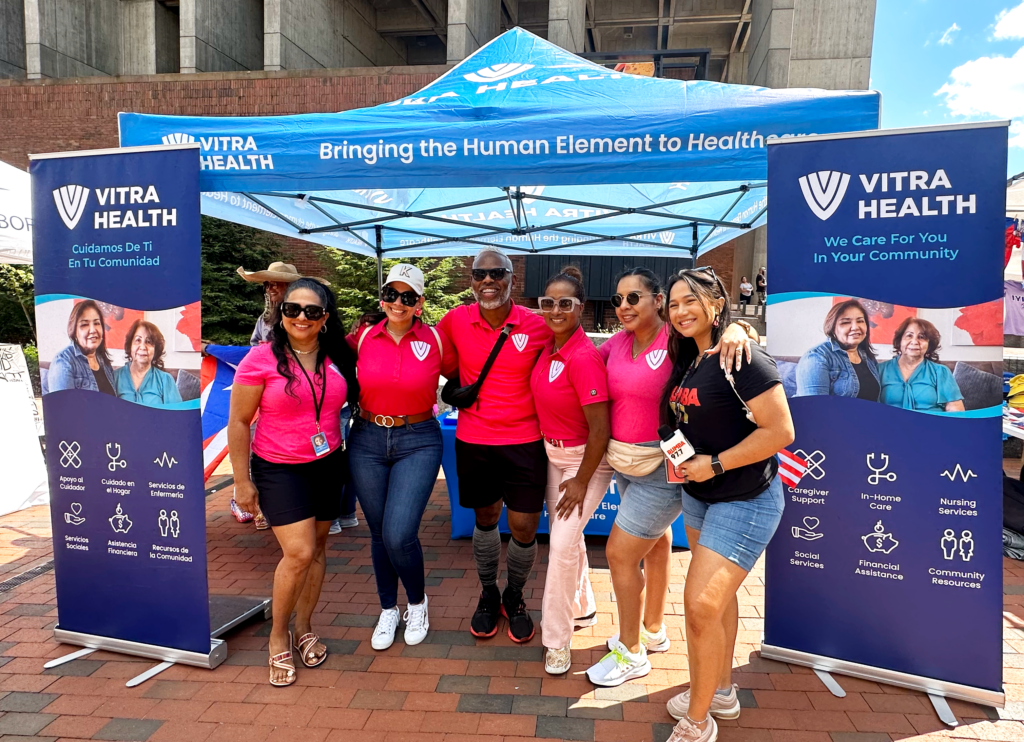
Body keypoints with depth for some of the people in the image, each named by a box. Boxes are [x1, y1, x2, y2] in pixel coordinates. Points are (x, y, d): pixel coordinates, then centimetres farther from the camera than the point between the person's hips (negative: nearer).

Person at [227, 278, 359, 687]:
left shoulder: (338, 357, -2)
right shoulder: (261, 359, -12)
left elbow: (354, 398, 18)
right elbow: (238, 423, -8)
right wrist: (242, 481, -8)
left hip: (328, 465, 4)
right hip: (278, 469, -4)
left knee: (316, 549, 11)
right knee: (299, 552, -12)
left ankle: (303, 627, 31)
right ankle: (278, 634, 13)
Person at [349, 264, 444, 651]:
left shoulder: (434, 340, -6)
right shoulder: (365, 337, 0)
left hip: (418, 442, -3)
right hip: (367, 441, 3)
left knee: (399, 535, -11)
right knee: (378, 534, 12)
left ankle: (417, 603, 19)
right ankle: (388, 609, 35)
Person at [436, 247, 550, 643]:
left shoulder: (538, 327, -9)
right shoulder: (455, 321, -5)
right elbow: (447, 367, 13)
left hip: (524, 441, -1)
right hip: (473, 441, 2)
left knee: (524, 528, 2)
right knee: (485, 519, 17)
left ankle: (514, 598, 31)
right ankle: (488, 595, 39)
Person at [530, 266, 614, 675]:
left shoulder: (585, 357, -26)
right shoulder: (547, 347, -3)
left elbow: (600, 429, -23)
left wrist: (582, 481, -17)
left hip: (586, 458, -8)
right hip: (552, 453, 8)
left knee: (563, 542, -10)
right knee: (563, 535, 19)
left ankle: (557, 640, 9)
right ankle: (582, 605, 43)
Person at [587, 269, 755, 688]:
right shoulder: (618, 342, 1)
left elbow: (746, 331, -15)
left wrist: (736, 329, -36)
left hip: (663, 469, -7)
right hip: (625, 463, 7)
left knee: (621, 554, -1)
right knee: (655, 543, 24)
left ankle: (631, 653, 21)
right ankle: (653, 629, 44)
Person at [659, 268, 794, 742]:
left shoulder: (742, 360, -21)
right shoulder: (688, 361, 6)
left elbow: (781, 431, -24)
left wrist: (715, 464, -22)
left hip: (745, 501, -9)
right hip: (698, 496, 9)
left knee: (702, 604, -10)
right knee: (719, 595, 20)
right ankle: (721, 692, 39)